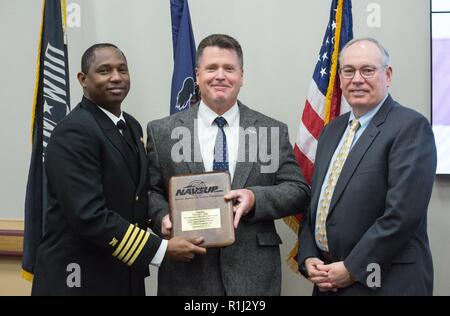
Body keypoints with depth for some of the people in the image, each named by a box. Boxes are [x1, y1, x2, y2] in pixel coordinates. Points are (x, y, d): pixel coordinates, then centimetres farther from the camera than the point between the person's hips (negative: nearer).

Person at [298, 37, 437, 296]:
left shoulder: (411, 127, -12)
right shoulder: (333, 129, 12)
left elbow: (403, 213, -20)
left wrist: (352, 269, -16)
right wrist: (308, 258, 0)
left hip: (386, 283, -6)